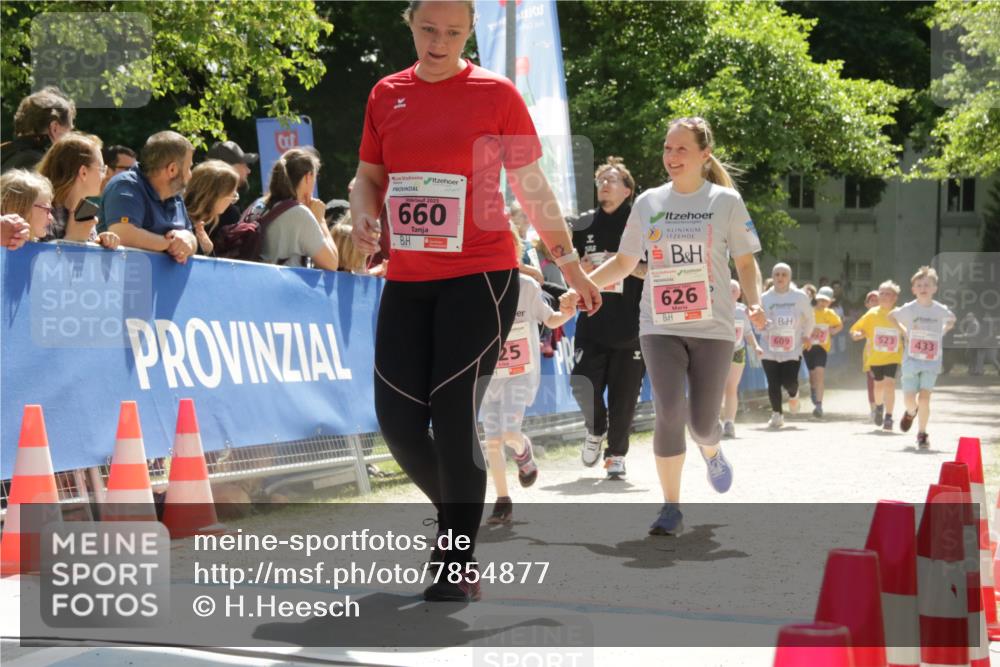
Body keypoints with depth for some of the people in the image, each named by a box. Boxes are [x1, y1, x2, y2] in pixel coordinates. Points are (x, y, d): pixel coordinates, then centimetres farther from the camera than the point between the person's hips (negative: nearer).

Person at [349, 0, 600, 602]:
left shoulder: (495, 92, -3)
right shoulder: (387, 94, 9)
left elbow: (532, 186, 3)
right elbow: (369, 175, 17)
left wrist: (569, 262, 7)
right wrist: (364, 217, -5)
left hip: (481, 275, -5)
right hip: (407, 279, 5)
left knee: (454, 415, -10)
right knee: (397, 417, 2)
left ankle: (462, 567, 1)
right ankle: (456, 515, 29)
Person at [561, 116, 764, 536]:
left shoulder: (725, 201, 1)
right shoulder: (648, 203, 6)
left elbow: (746, 264, 3)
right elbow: (625, 262, 15)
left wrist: (755, 302, -15)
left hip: (712, 328, -1)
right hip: (660, 327, 1)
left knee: (702, 421, 0)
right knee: (669, 413, -14)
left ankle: (711, 452, 39)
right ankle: (671, 508, -3)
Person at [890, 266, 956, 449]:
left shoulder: (941, 310, -4)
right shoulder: (908, 309, -7)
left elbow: (952, 320, 19)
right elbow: (891, 316, 12)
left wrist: (941, 333, 5)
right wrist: (904, 332, 3)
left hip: (932, 360, 0)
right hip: (911, 358, 0)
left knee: (924, 397, -12)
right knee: (909, 398, 2)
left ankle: (922, 434, 2)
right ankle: (911, 412, 39)